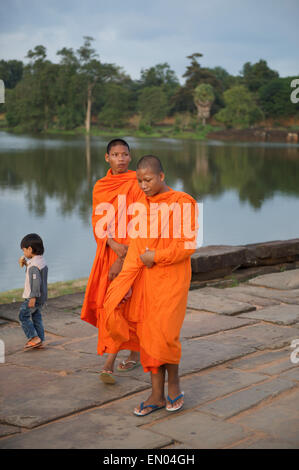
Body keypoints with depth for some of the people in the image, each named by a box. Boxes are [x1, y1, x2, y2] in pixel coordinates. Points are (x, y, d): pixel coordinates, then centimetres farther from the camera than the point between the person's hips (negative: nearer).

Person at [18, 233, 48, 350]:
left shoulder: (34, 265, -22)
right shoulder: (42, 261, 9)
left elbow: (36, 281, -27)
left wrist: (33, 298, -28)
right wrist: (26, 264, 14)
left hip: (34, 297, -9)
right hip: (42, 296, 9)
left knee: (23, 315, -1)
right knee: (36, 317, 14)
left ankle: (34, 338, -4)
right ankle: (40, 340, 15)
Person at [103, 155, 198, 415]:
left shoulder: (183, 203, -7)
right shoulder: (142, 206, 10)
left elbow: (188, 245, -12)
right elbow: (137, 246, 6)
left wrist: (156, 256, -12)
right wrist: (127, 282, -2)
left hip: (172, 279, -5)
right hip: (146, 280, 5)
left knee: (164, 333, -9)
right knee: (148, 335, 5)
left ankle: (174, 380, 18)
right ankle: (157, 395, 14)